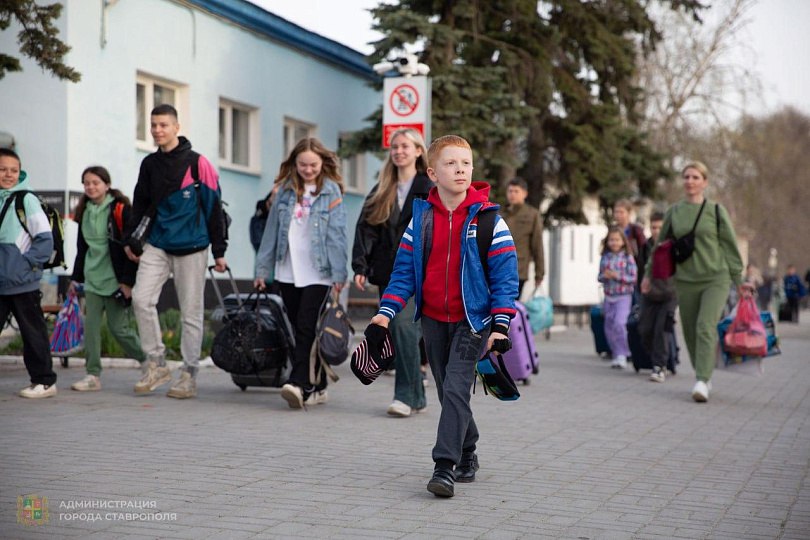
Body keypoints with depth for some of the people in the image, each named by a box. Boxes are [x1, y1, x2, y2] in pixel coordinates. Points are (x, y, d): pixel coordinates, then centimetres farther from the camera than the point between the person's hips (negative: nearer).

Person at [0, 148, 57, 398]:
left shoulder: (27, 199, -6)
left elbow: (45, 239, -7)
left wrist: (25, 262, -13)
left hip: (22, 283, -5)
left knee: (33, 332, 4)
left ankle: (44, 381, 14)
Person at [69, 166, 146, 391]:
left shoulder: (120, 210, -9)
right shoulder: (85, 212, 11)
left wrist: (128, 281, -14)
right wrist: (76, 277, 18)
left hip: (115, 280, -6)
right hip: (93, 280, 6)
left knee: (119, 328, -2)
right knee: (90, 326, -2)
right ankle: (93, 375, 2)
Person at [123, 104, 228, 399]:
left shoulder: (197, 163, -5)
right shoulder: (149, 164, 10)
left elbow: (214, 208, -4)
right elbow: (140, 205, 19)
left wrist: (219, 251, -5)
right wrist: (131, 240, 13)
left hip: (191, 247, -4)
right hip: (156, 245, 4)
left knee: (191, 312, 1)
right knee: (141, 299, -11)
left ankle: (189, 375, 10)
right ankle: (156, 363, 2)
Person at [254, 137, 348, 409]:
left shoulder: (331, 191, -1)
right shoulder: (286, 190, 10)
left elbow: (336, 234, -5)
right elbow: (272, 229, 11)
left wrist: (339, 273, -11)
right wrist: (262, 269, 10)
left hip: (317, 272, -4)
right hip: (287, 272, 4)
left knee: (307, 326, -13)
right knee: (300, 329, 7)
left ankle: (299, 383, -18)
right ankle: (316, 386, 14)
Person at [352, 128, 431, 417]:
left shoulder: (431, 189, 1)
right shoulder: (381, 191, 15)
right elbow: (366, 228, 9)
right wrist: (360, 266, -2)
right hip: (388, 272, 6)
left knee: (403, 324, -20)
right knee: (399, 332, 8)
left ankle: (405, 396, -16)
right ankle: (416, 396, 19)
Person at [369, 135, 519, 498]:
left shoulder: (487, 219, -8)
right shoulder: (421, 217, 2)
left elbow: (505, 276, -8)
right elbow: (404, 270, 5)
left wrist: (501, 326, -15)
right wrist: (386, 312, -6)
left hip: (472, 321, -4)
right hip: (433, 319, 4)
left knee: (455, 389, -15)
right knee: (448, 393, 12)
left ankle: (444, 466, -16)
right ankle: (466, 456, 29)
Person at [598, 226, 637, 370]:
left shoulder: (628, 257, -5)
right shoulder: (605, 258, 7)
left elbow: (633, 278, -8)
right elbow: (599, 277, 11)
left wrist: (618, 276, -19)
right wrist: (604, 276, -12)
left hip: (623, 296, -5)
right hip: (609, 297, 5)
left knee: (619, 323, -20)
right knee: (609, 327, 9)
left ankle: (622, 356, -12)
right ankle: (616, 355, 22)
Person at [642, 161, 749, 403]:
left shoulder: (716, 211, 1)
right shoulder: (674, 212, 7)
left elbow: (730, 246, 5)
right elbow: (661, 245, 16)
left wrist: (738, 280, 5)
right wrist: (649, 274, 15)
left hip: (715, 279, -3)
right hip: (685, 281, 3)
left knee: (706, 327, -17)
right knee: (691, 333, 4)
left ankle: (702, 382, -21)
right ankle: (704, 376, 21)